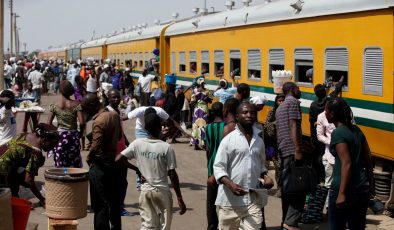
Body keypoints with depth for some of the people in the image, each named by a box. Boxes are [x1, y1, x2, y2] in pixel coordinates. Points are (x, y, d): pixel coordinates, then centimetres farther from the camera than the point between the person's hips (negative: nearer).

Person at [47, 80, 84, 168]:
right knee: (75, 165, 12)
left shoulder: (55, 106, -4)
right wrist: (80, 132, 3)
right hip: (73, 136, 0)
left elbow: (49, 123, -6)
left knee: (60, 165, 7)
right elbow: (82, 123, -14)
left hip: (60, 135, 0)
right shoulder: (76, 104, -7)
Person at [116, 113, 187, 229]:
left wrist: (137, 169, 4)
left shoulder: (137, 144, -5)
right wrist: (180, 199, -6)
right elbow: (173, 175, -11)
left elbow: (118, 159, -7)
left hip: (145, 190, 2)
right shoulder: (166, 147, -12)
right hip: (162, 191, -2)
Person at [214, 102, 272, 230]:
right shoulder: (229, 139, -4)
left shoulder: (259, 141, 12)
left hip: (253, 199, 4)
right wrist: (230, 185, -24)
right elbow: (218, 167, -7)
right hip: (231, 199, -3)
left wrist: (265, 177, 3)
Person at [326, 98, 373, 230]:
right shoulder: (357, 130, 9)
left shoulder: (337, 133, -14)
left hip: (344, 189, -8)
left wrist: (341, 193, -24)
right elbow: (368, 159, 13)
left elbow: (346, 164, -22)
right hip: (362, 188, 8)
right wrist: (370, 183, 23)